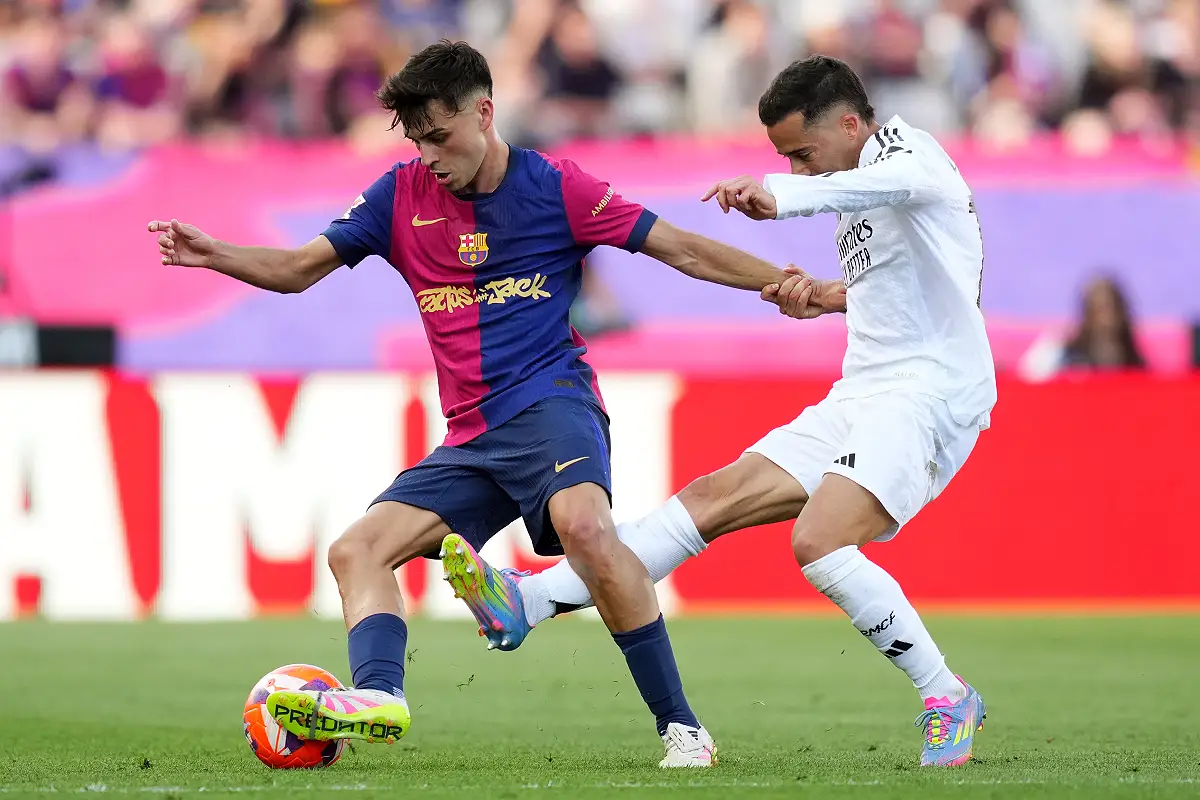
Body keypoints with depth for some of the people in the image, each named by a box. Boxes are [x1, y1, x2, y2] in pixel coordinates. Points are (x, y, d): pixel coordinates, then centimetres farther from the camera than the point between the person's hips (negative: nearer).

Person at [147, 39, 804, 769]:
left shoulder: (555, 188, -1)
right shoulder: (403, 196, 10)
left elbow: (679, 248, 1)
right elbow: (300, 269, 10)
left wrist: (779, 281, -9)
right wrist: (215, 257, -8)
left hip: (550, 402, -7)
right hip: (472, 437, 7)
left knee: (583, 523, -35)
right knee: (357, 551, -7)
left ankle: (681, 727, -30)